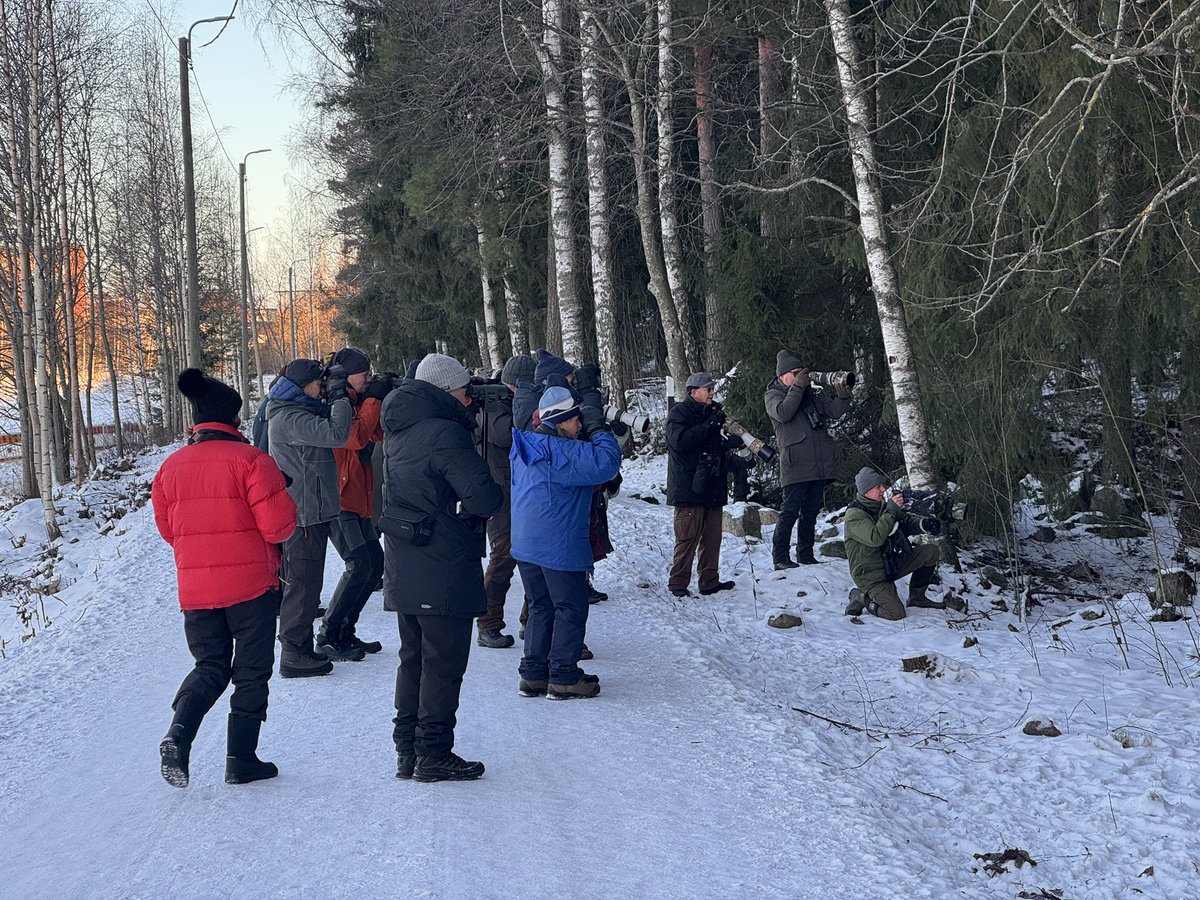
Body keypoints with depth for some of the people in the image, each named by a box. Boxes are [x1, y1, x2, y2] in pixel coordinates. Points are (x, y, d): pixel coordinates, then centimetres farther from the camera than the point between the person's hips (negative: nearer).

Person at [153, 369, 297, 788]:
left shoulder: (171, 466, 4)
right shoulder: (250, 459, -11)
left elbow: (167, 529, 13)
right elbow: (278, 525, -14)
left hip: (195, 588, 4)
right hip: (251, 583, -4)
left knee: (210, 666, 18)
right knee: (251, 670, 9)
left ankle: (178, 733, -7)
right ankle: (241, 760, 11)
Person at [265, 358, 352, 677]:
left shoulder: (297, 412, 15)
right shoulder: (290, 418, -18)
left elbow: (325, 421, 17)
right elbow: (336, 434, -26)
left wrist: (337, 399, 1)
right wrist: (340, 396, -15)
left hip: (306, 512, 11)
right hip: (304, 515, -11)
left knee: (302, 582, 17)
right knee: (303, 583, -5)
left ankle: (301, 649, 26)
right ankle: (294, 654, 1)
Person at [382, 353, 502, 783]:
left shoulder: (399, 432, 11)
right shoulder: (445, 433, -18)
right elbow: (485, 497, -22)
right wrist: (485, 500, 0)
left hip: (403, 566, 9)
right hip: (444, 569, -9)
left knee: (413, 657, 17)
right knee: (443, 662, 1)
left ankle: (407, 750, 24)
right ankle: (433, 755, 6)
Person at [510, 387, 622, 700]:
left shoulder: (524, 447, 9)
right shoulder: (563, 451, -19)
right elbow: (606, 463, -25)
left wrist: (592, 433, 9)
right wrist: (599, 430, -10)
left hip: (525, 544, 9)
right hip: (560, 546, -9)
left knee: (541, 607, 18)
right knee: (571, 608, 4)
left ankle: (533, 674, 19)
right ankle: (563, 677, 7)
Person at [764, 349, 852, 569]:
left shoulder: (812, 395, 20)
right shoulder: (773, 395, 4)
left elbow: (835, 411, 13)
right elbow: (782, 413, -17)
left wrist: (843, 394, -5)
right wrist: (797, 387, -14)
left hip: (820, 465, 6)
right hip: (795, 466, -6)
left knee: (811, 512, 10)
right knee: (790, 512, -8)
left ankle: (805, 554, 19)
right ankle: (780, 556, -2)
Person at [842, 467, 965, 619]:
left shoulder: (882, 505, 6)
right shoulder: (854, 515, -21)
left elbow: (907, 521, 10)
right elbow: (875, 538, -35)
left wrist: (924, 524, -12)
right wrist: (890, 512, -32)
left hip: (891, 565, 8)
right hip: (870, 576, -8)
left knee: (930, 552, 0)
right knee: (896, 614, -22)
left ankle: (916, 597, 13)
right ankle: (861, 598, 5)